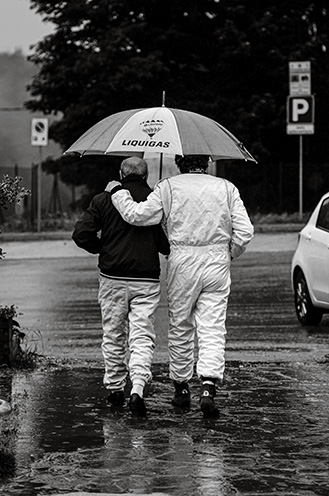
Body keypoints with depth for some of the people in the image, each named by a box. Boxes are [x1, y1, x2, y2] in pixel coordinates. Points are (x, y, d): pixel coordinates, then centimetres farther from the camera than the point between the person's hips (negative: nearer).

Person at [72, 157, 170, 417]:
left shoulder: (104, 199, 0)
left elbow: (81, 234, -5)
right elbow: (167, 245, -4)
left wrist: (103, 248, 11)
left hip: (113, 278, 1)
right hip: (146, 279, -1)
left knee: (113, 336, 15)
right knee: (142, 337, 1)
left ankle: (115, 388, 22)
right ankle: (138, 388, -17)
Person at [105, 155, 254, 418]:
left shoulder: (169, 187, -1)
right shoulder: (227, 188, 6)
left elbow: (138, 215, -7)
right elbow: (244, 231, 0)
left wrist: (117, 191, 8)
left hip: (183, 262, -1)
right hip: (218, 263, 1)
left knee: (180, 327, 13)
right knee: (213, 328, -1)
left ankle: (181, 387, 23)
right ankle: (209, 388, -17)